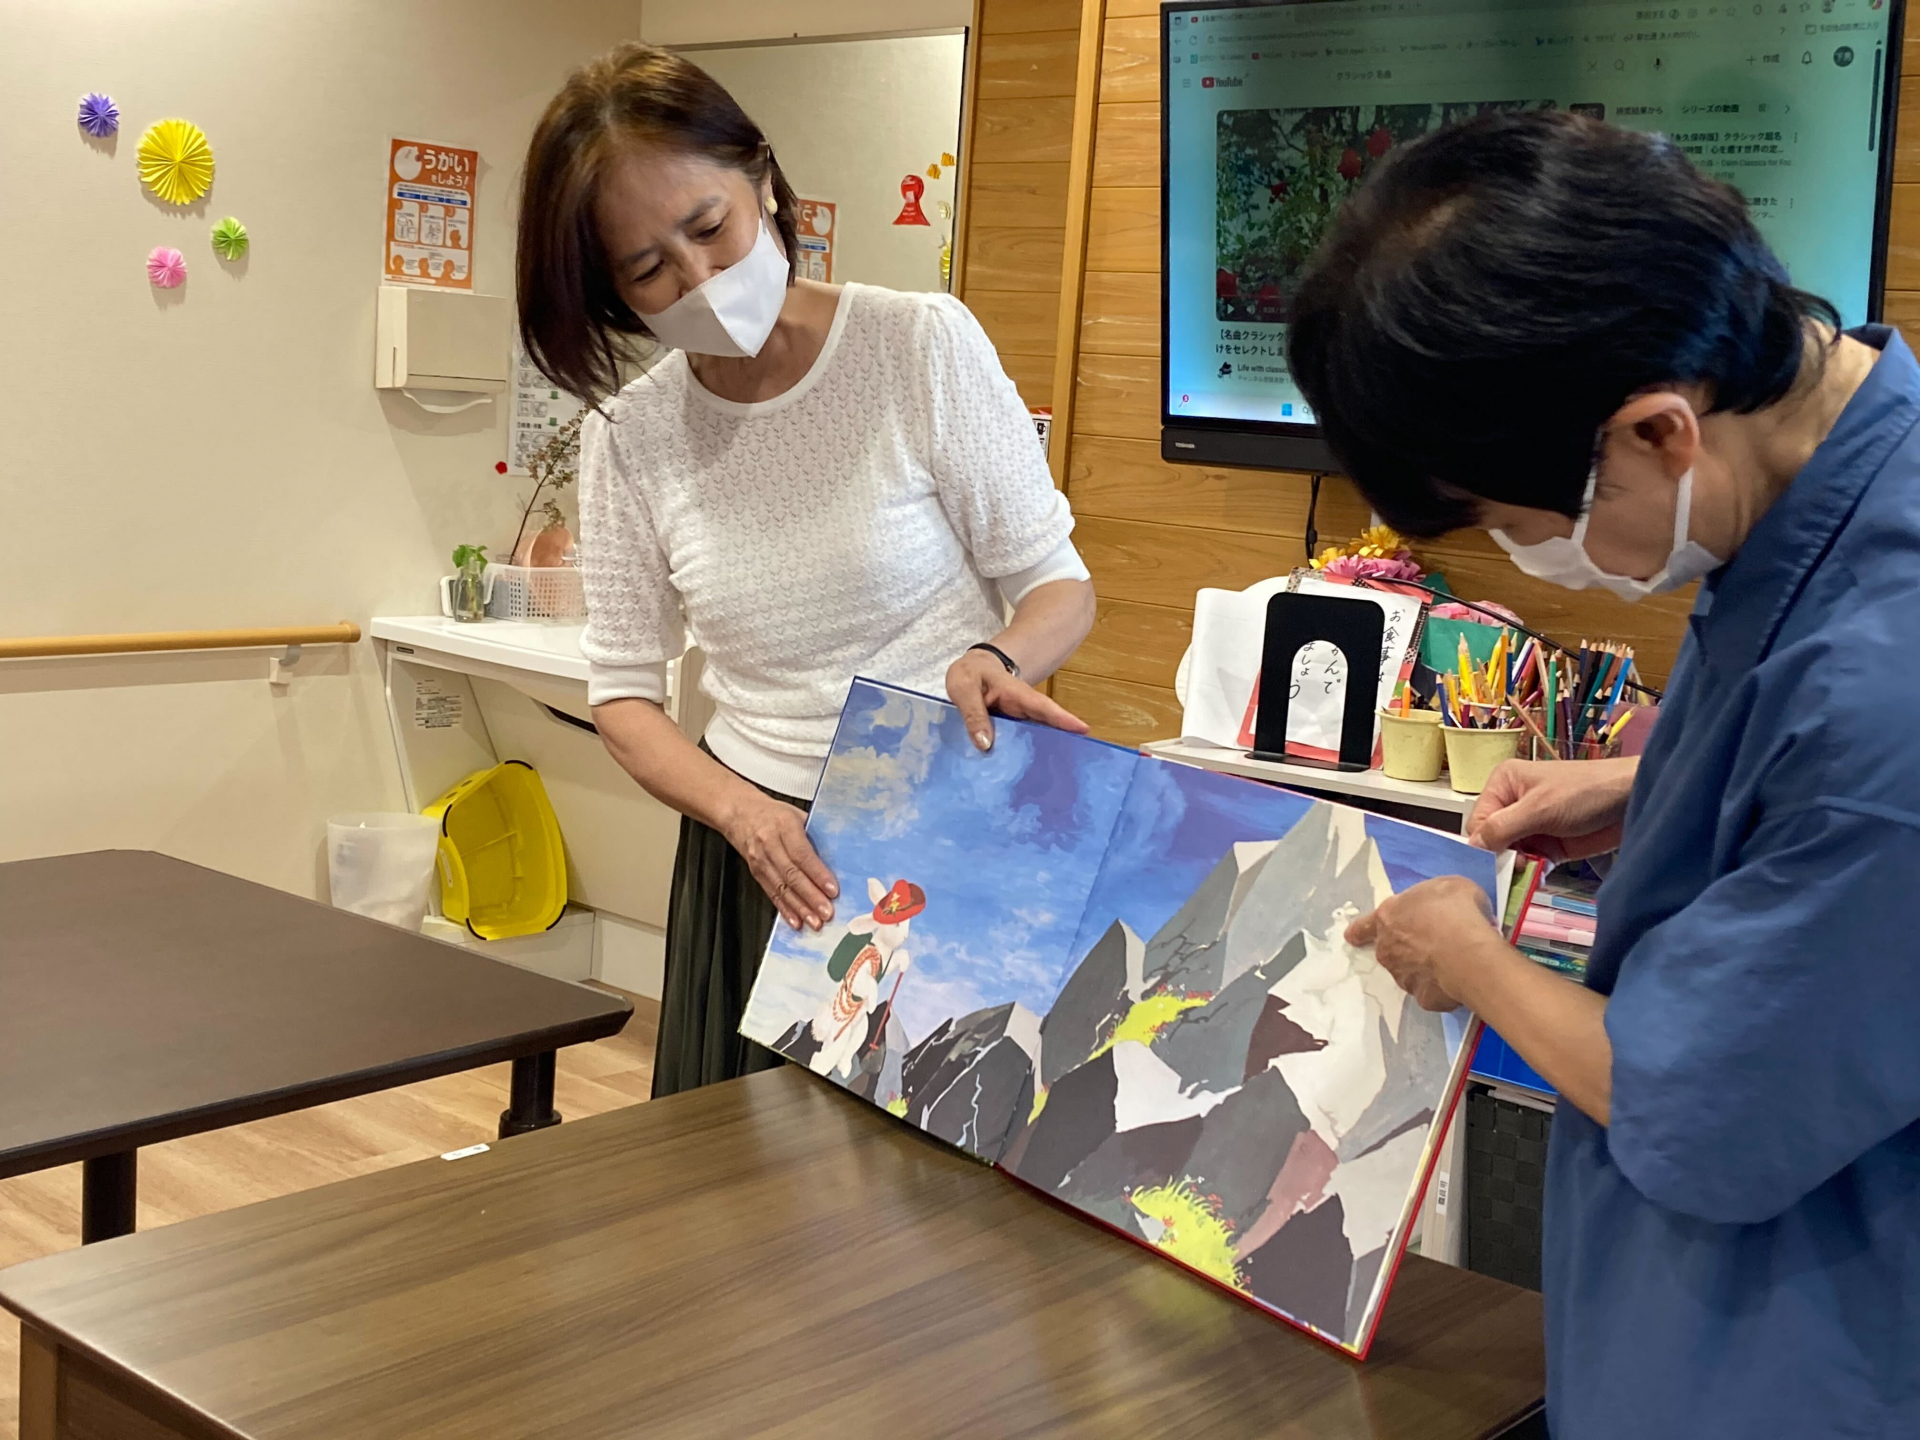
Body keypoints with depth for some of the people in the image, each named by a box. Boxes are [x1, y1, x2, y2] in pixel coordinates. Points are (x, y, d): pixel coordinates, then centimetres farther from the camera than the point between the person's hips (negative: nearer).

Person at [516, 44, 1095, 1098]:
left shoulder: (923, 346, -10)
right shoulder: (629, 436, -1)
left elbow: (1057, 586, -4)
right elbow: (624, 693, 1)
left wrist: (998, 662, -27)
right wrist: (740, 810, -17)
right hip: (756, 849, 3)